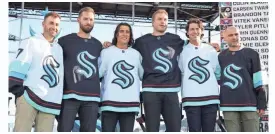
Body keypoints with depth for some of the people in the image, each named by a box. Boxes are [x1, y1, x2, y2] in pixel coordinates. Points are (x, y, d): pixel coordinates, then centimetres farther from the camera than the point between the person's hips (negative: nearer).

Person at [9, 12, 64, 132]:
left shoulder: (59, 49, 24)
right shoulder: (31, 42, 9)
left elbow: (62, 75, 24)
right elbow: (19, 66, -2)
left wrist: (59, 101, 17)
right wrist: (17, 89, -12)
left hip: (50, 102, 4)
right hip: (29, 96, -4)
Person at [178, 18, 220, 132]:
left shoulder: (211, 50, 12)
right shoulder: (182, 51, 7)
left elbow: (218, 72, 16)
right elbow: (179, 73, 8)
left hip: (211, 97, 2)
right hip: (191, 98, -2)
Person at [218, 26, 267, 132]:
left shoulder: (251, 54, 5)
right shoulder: (221, 57, 13)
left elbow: (258, 81, 1)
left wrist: (262, 103, -3)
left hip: (250, 104, -2)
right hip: (229, 106, 2)